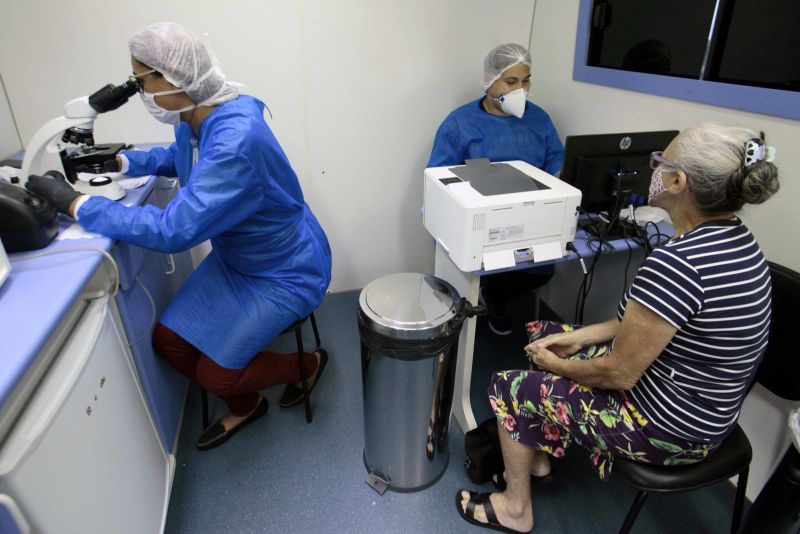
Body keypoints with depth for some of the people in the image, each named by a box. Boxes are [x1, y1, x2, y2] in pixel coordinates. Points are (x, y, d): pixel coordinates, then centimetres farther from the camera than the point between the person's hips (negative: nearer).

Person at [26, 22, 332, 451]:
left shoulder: (235, 140, -32)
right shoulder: (193, 121, -4)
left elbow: (174, 229, -35)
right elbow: (177, 158, 21)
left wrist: (74, 203, -25)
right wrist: (119, 161, 5)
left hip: (284, 272, -8)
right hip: (234, 259, 9)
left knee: (215, 373, -4)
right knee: (169, 341, 7)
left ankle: (307, 364, 23)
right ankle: (244, 406, 30)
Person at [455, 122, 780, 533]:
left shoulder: (676, 262, -34)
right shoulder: (735, 239, -3)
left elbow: (618, 374, -26)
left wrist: (558, 365, -7)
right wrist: (581, 336, 2)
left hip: (670, 428, -9)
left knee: (510, 387, 2)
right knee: (542, 335, 15)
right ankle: (538, 453, 31)